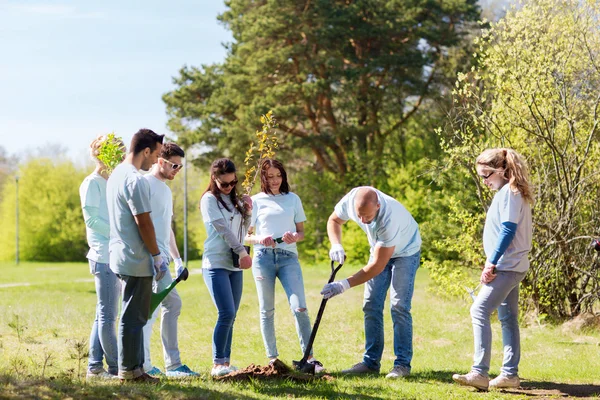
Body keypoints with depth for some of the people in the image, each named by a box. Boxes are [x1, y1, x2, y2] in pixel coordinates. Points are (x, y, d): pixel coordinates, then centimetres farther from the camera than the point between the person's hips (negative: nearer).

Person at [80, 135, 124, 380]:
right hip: (105, 256, -9)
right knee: (107, 315, -5)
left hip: (117, 256, 9)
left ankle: (94, 367, 14)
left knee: (104, 314, 10)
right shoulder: (92, 183, -4)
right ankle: (116, 368, -3)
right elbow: (91, 219, -12)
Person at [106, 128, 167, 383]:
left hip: (121, 256, 10)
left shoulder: (116, 175, 13)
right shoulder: (135, 180, -18)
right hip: (136, 260, -10)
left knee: (133, 316, 15)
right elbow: (143, 223, -18)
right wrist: (157, 256, -8)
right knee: (133, 317, -3)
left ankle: (134, 367, 19)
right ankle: (129, 371, 2)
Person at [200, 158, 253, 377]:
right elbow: (222, 229, -11)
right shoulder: (210, 199, -4)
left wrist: (247, 213, 3)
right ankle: (217, 364, -11)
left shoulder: (234, 200, 15)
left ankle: (226, 362, 9)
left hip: (235, 265, 7)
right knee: (226, 314, -15)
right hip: (216, 264, -7)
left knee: (230, 316, 5)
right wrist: (242, 252, -11)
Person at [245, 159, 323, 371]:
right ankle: (272, 359, 11)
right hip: (263, 257, 0)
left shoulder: (293, 199, 12)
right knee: (267, 311, 4)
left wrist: (295, 237, -9)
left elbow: (301, 231, 15)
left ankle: (309, 357, -8)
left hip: (288, 257, 0)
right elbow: (246, 236, 9)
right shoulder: (256, 201, 9)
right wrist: (259, 239, -12)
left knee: (299, 307, -12)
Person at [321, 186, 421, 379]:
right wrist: (336, 245, -23)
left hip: (405, 252, -6)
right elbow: (334, 220, -3)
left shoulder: (390, 218, -42)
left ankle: (402, 364, -9)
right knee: (371, 306, 2)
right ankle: (371, 362, 7)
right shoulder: (351, 200, -27)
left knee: (399, 307, -15)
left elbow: (378, 265, -35)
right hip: (380, 249, 6)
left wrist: (344, 285, -35)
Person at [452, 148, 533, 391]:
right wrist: (493, 263, 13)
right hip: (511, 266, 11)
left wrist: (492, 263, -19)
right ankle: (510, 373, 17)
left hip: (507, 266, -11)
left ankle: (479, 372, -22)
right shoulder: (512, 192, 17)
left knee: (480, 310, -17)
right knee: (507, 318, 13)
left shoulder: (508, 192, -14)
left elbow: (508, 230, -20)